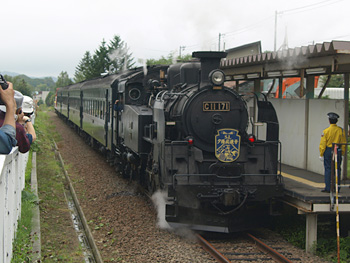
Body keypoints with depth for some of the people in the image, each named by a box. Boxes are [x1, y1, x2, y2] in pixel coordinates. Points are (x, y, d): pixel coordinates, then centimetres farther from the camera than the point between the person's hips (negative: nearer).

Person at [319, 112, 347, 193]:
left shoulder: (326, 131, -8)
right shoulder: (341, 131, -1)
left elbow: (322, 144, -7)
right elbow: (344, 143, 2)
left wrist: (321, 154, 0)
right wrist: (342, 154, 11)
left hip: (328, 152, -2)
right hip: (338, 152, 2)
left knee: (328, 170, 2)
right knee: (337, 170, 8)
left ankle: (328, 188, -1)